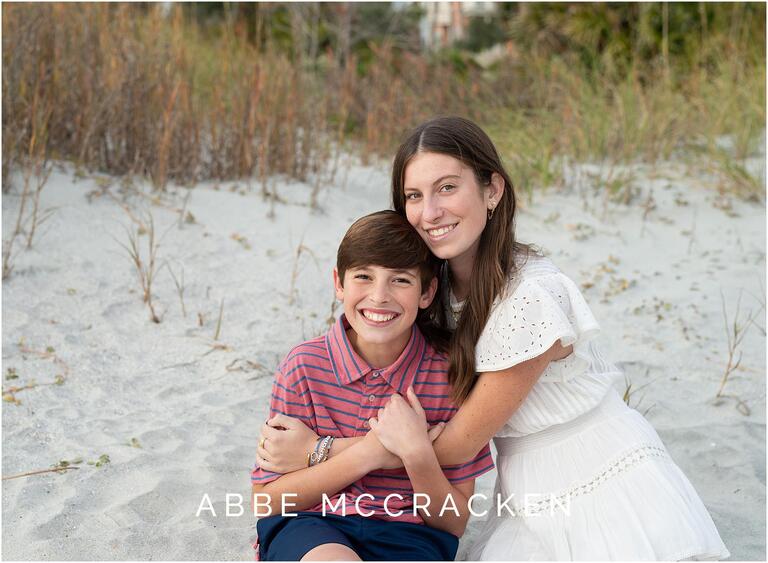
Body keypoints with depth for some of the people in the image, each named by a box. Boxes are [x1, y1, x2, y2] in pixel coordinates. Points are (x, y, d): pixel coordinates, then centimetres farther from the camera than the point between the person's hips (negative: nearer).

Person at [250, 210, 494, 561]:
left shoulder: (450, 373, -6)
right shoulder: (305, 366, -6)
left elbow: (454, 525, -1)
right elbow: (265, 501, -6)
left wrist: (417, 454, -21)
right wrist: (369, 453, -16)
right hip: (309, 525, 0)